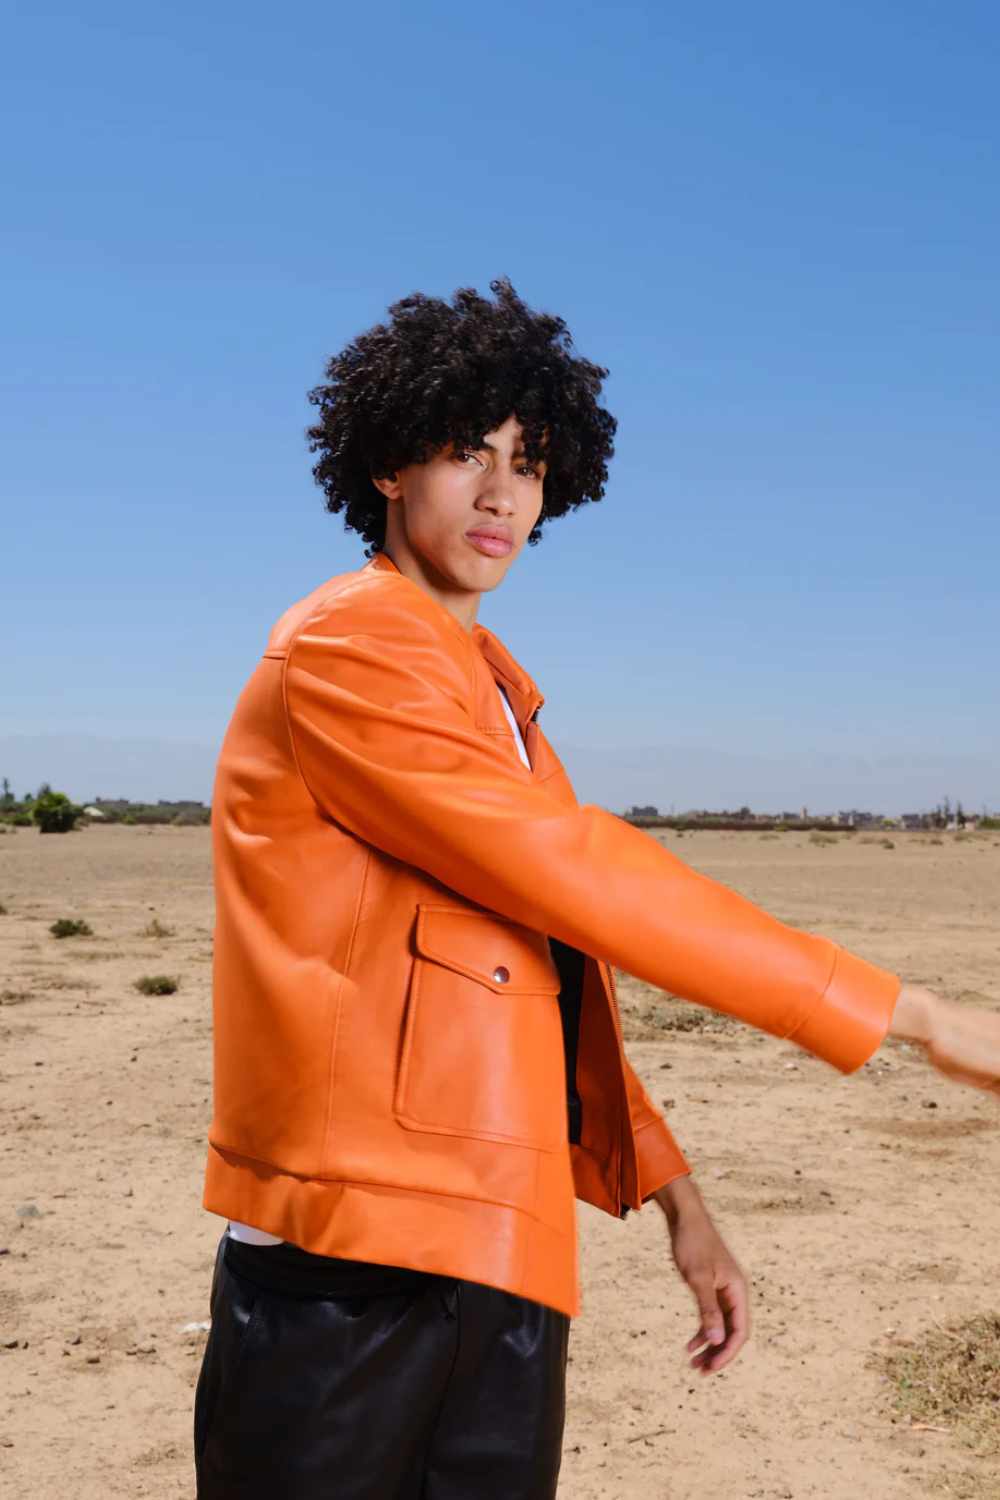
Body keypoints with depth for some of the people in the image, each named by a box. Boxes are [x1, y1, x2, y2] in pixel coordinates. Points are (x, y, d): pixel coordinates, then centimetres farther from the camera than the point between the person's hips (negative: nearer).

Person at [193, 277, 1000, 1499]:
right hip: (351, 1265, -7)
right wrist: (902, 1013, -13)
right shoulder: (347, 645, -10)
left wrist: (675, 1199, 12)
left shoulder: (498, 693, 17)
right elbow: (574, 877, -18)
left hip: (512, 1263, 8)